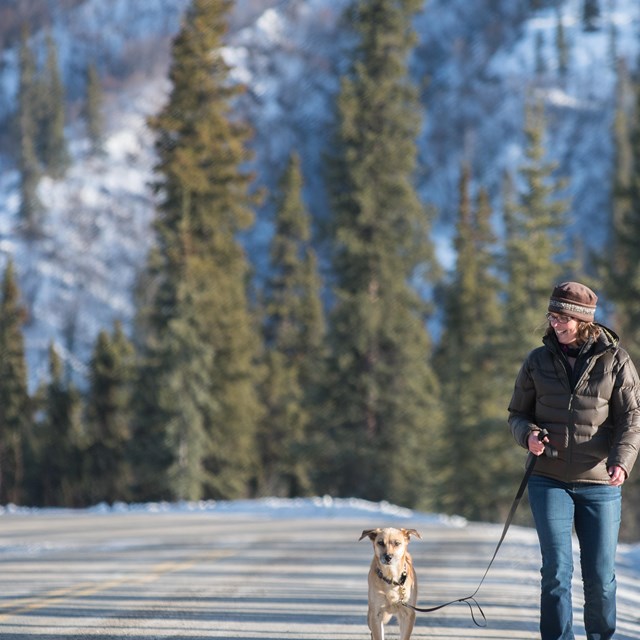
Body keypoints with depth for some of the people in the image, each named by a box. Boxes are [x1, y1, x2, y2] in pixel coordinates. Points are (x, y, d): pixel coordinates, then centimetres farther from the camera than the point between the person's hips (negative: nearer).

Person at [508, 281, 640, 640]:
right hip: (549, 480, 1)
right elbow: (518, 412, 13)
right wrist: (527, 435, -11)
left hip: (599, 483, -1)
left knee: (600, 575, 2)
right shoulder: (538, 361, 6)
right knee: (557, 569, -8)